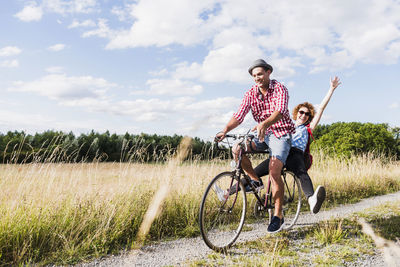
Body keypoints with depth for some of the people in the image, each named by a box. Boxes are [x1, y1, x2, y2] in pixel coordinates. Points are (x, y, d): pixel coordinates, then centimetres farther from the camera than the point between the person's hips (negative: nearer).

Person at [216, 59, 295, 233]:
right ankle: (256, 181, 5)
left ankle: (278, 215, -6)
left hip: (281, 135, -5)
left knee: (274, 171, -21)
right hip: (263, 135, 5)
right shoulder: (251, 93, -1)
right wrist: (225, 131, -30)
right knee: (237, 149, -17)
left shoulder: (279, 89, -13)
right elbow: (239, 115, -11)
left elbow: (280, 111, -32)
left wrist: (264, 124, -52)